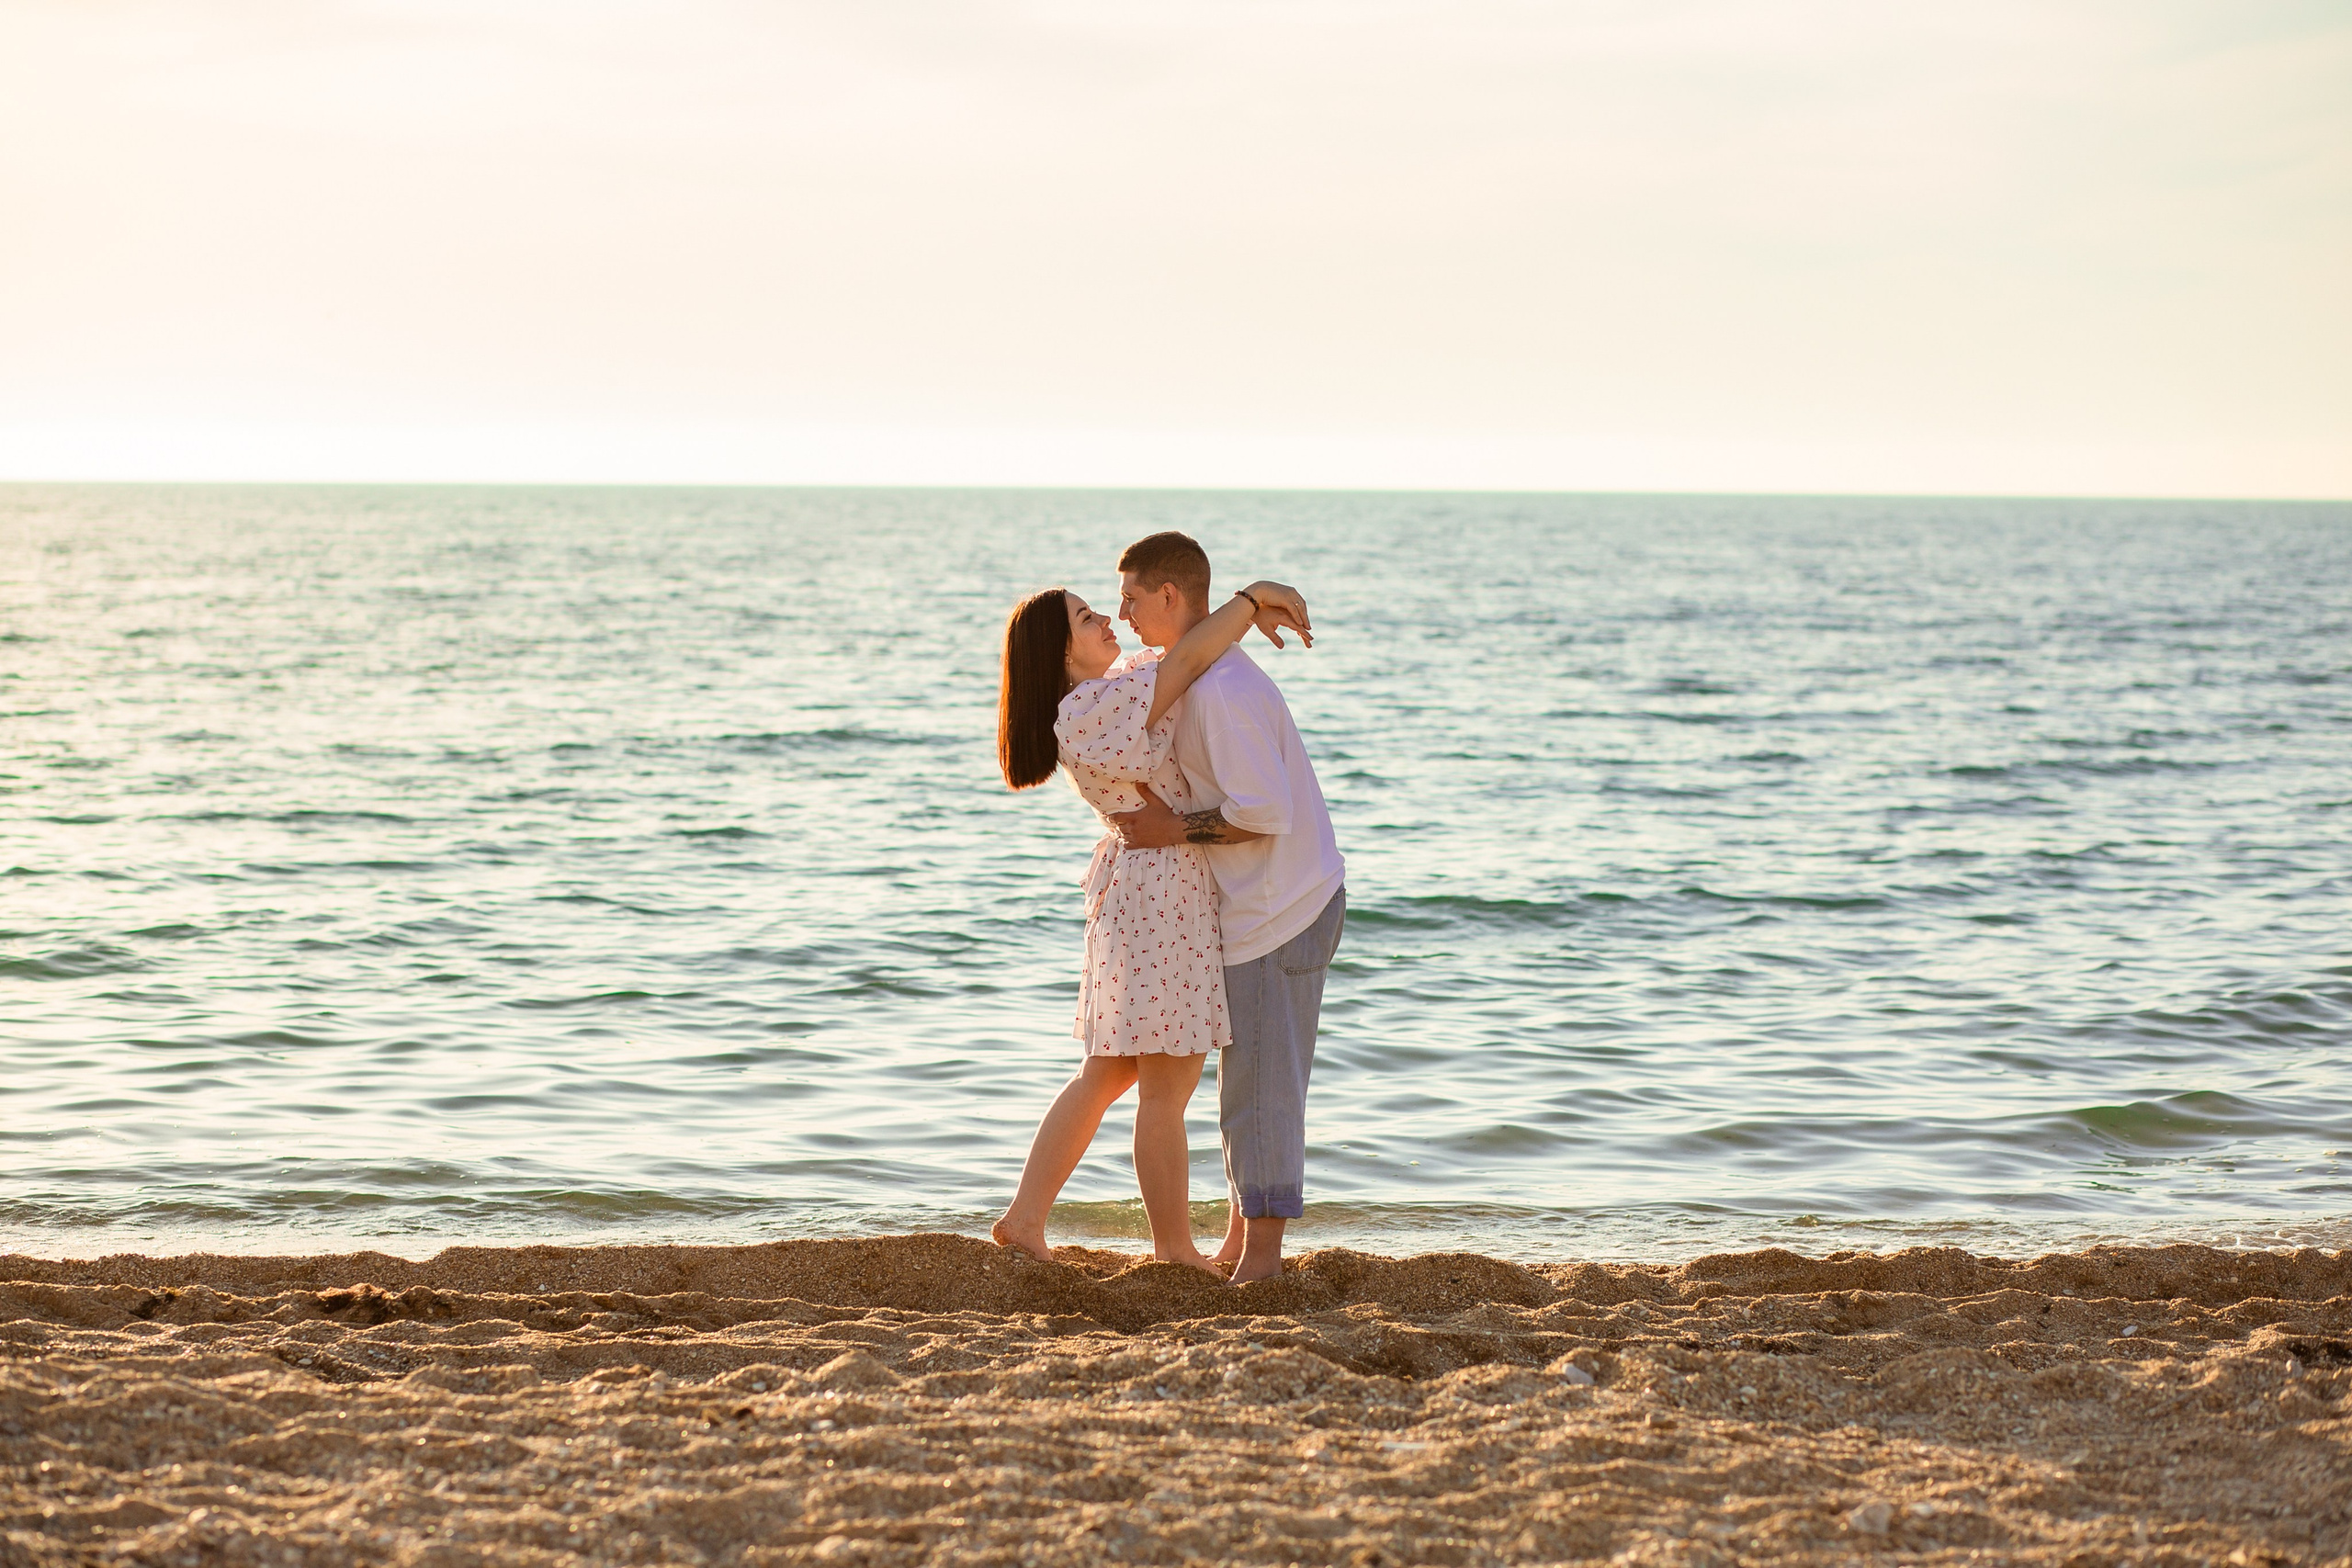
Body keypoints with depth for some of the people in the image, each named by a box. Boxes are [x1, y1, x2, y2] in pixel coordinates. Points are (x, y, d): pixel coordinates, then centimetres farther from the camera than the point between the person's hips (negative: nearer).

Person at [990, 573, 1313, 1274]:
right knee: (1167, 1091, -2)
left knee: (1107, 1074, 16)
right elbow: (1188, 656, -22)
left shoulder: (1105, 691, 10)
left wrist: (1253, 614, 2)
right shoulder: (1090, 710, -19)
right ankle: (1175, 1252, 6)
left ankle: (1024, 1219, 18)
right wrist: (1255, 596, -10)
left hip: (1134, 884, 11)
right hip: (1163, 884, -11)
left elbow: (1173, 645, 20)